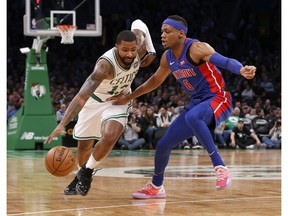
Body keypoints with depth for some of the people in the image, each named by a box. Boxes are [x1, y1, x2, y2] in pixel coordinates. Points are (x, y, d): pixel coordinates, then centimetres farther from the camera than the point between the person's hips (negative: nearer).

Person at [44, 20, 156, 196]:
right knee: (84, 145, 14)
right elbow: (82, 96, -47)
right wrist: (62, 124, -57)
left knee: (110, 137, -26)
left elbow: (140, 26, 1)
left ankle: (86, 172, -1)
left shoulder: (139, 51, -25)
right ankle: (82, 175, 47)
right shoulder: (106, 64, -40)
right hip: (95, 100, -2)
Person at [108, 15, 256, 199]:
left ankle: (221, 168, -38)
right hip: (197, 102, 8)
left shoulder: (196, 48, -19)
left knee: (192, 117, -41)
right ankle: (156, 187, 34)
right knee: (164, 144, 8)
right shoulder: (168, 57, 5)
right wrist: (129, 98, 27)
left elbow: (225, 61, -32)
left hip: (217, 99, -8)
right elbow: (155, 80, 23)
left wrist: (241, 70, -53)